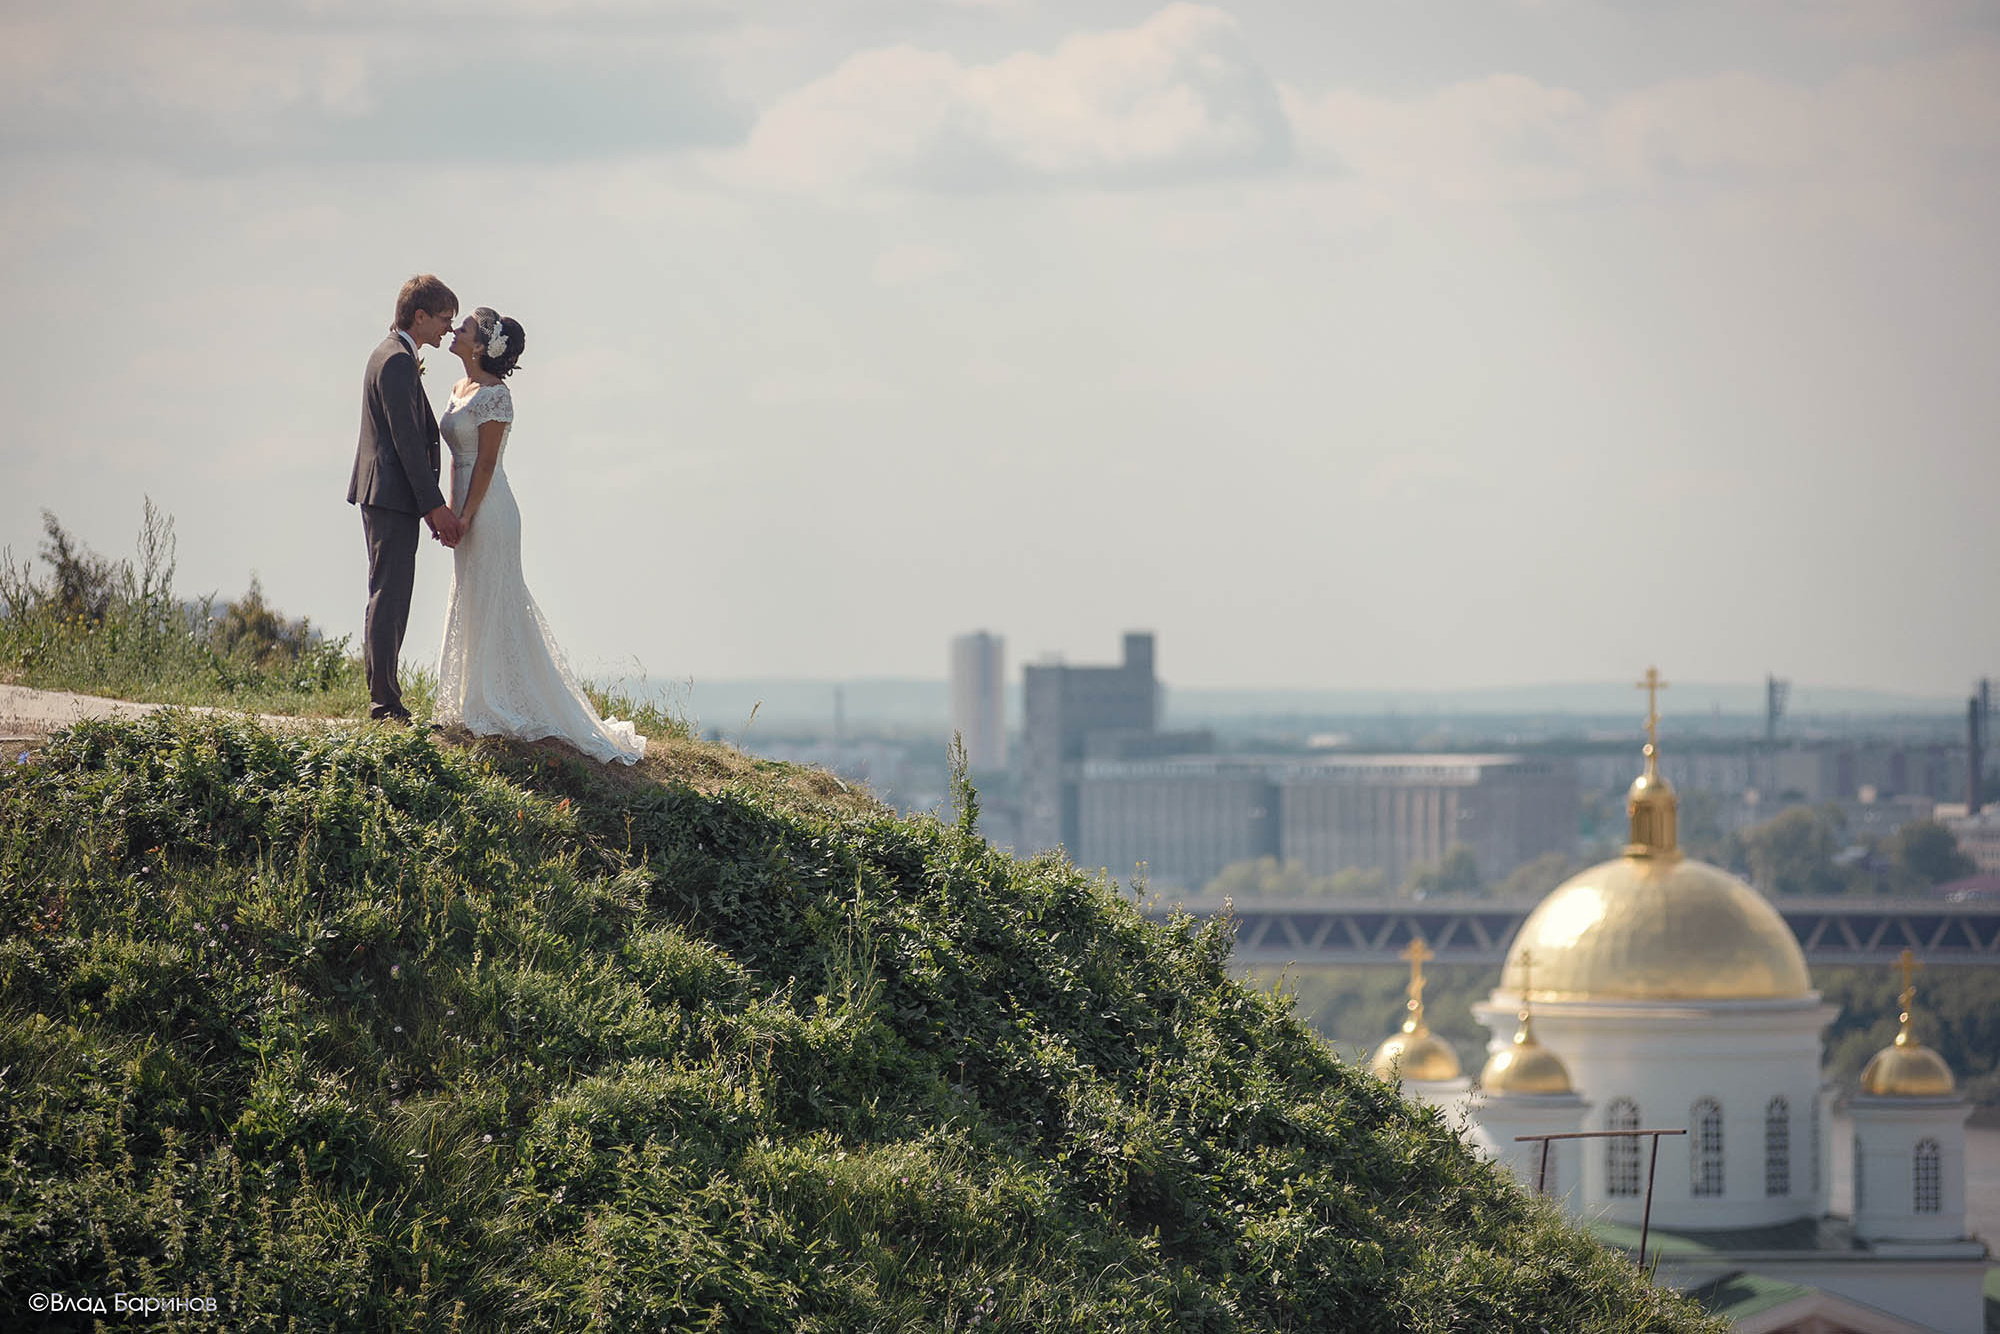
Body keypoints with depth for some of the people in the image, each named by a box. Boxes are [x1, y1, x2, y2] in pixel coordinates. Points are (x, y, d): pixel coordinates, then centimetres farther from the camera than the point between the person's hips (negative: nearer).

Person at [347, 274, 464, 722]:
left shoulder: (393, 356, 18)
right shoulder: (398, 362, -15)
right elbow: (408, 441, -19)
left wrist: (432, 504, 20)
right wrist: (435, 505, -18)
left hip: (384, 496, 11)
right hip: (392, 497, -11)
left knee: (389, 599, 12)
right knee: (389, 599, -10)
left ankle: (385, 702, 15)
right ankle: (386, 705, -10)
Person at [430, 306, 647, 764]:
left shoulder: (494, 395, -15)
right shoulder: (460, 390, 12)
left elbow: (486, 462, -17)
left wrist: (465, 517, -18)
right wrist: (452, 514, 14)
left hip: (489, 510, -9)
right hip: (469, 508, 9)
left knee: (490, 605, -4)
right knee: (471, 604, 13)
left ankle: (498, 708, 1)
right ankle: (477, 704, 20)